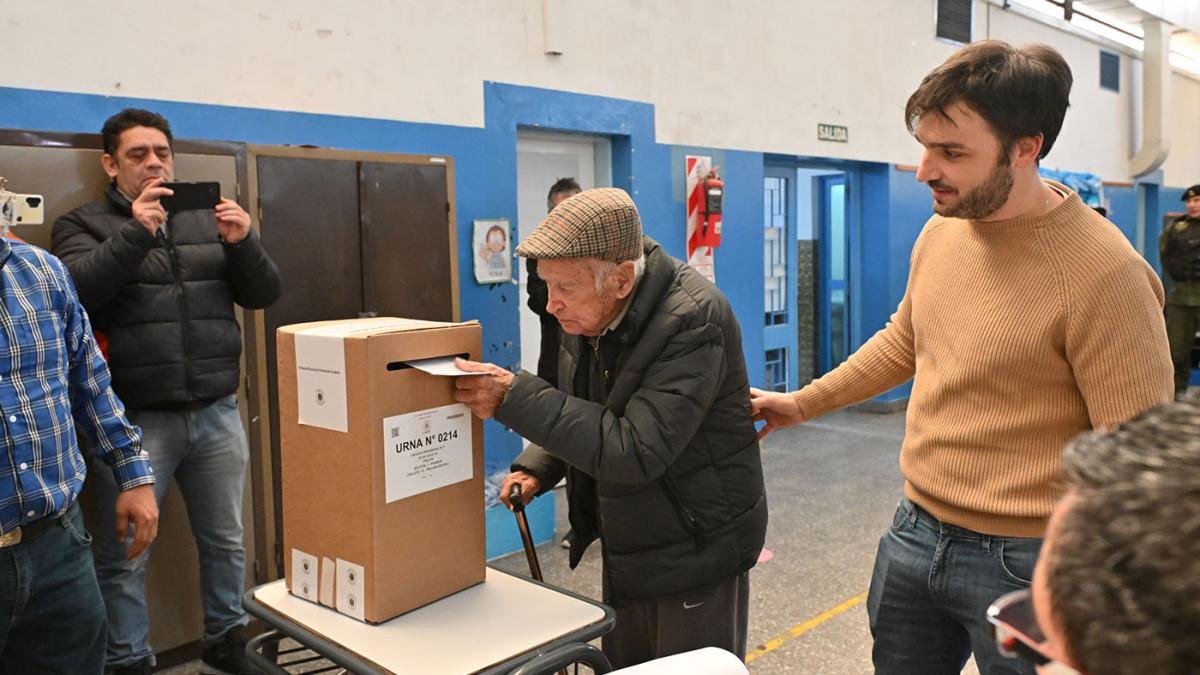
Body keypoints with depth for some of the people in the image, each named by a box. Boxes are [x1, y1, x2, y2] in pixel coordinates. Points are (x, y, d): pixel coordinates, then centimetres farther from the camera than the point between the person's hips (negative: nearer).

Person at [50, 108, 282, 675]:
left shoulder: (208, 221, 12)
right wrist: (135, 233, -21)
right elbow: (74, 292, -14)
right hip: (134, 420, -3)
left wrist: (243, 244, -10)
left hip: (217, 414, 3)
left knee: (226, 541, 12)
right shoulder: (84, 225, 4)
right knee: (124, 554, 3)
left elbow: (263, 295, 8)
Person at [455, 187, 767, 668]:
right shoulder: (587, 314, -3)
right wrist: (536, 468, -3)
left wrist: (516, 397, -33)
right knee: (621, 667, 18)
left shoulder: (693, 320, -28)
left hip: (696, 551, -7)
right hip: (626, 548, 8)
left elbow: (635, 452, -33)